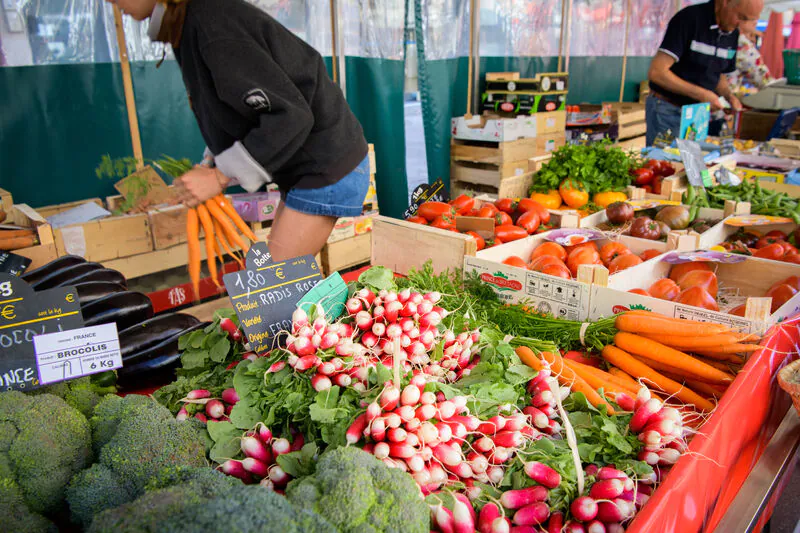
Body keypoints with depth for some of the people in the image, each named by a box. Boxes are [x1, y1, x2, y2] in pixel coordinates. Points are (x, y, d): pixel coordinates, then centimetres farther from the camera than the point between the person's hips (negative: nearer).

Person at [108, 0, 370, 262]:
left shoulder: (215, 26, -23)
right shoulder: (191, 25, 8)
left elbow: (289, 116, -26)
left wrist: (220, 176, -20)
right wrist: (212, 164, 4)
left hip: (327, 170, -10)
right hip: (305, 169, 10)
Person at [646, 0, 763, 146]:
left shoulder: (732, 34, 6)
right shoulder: (689, 18, -15)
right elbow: (656, 72, -22)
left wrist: (729, 95, -1)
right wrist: (702, 94, -22)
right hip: (668, 110, -6)